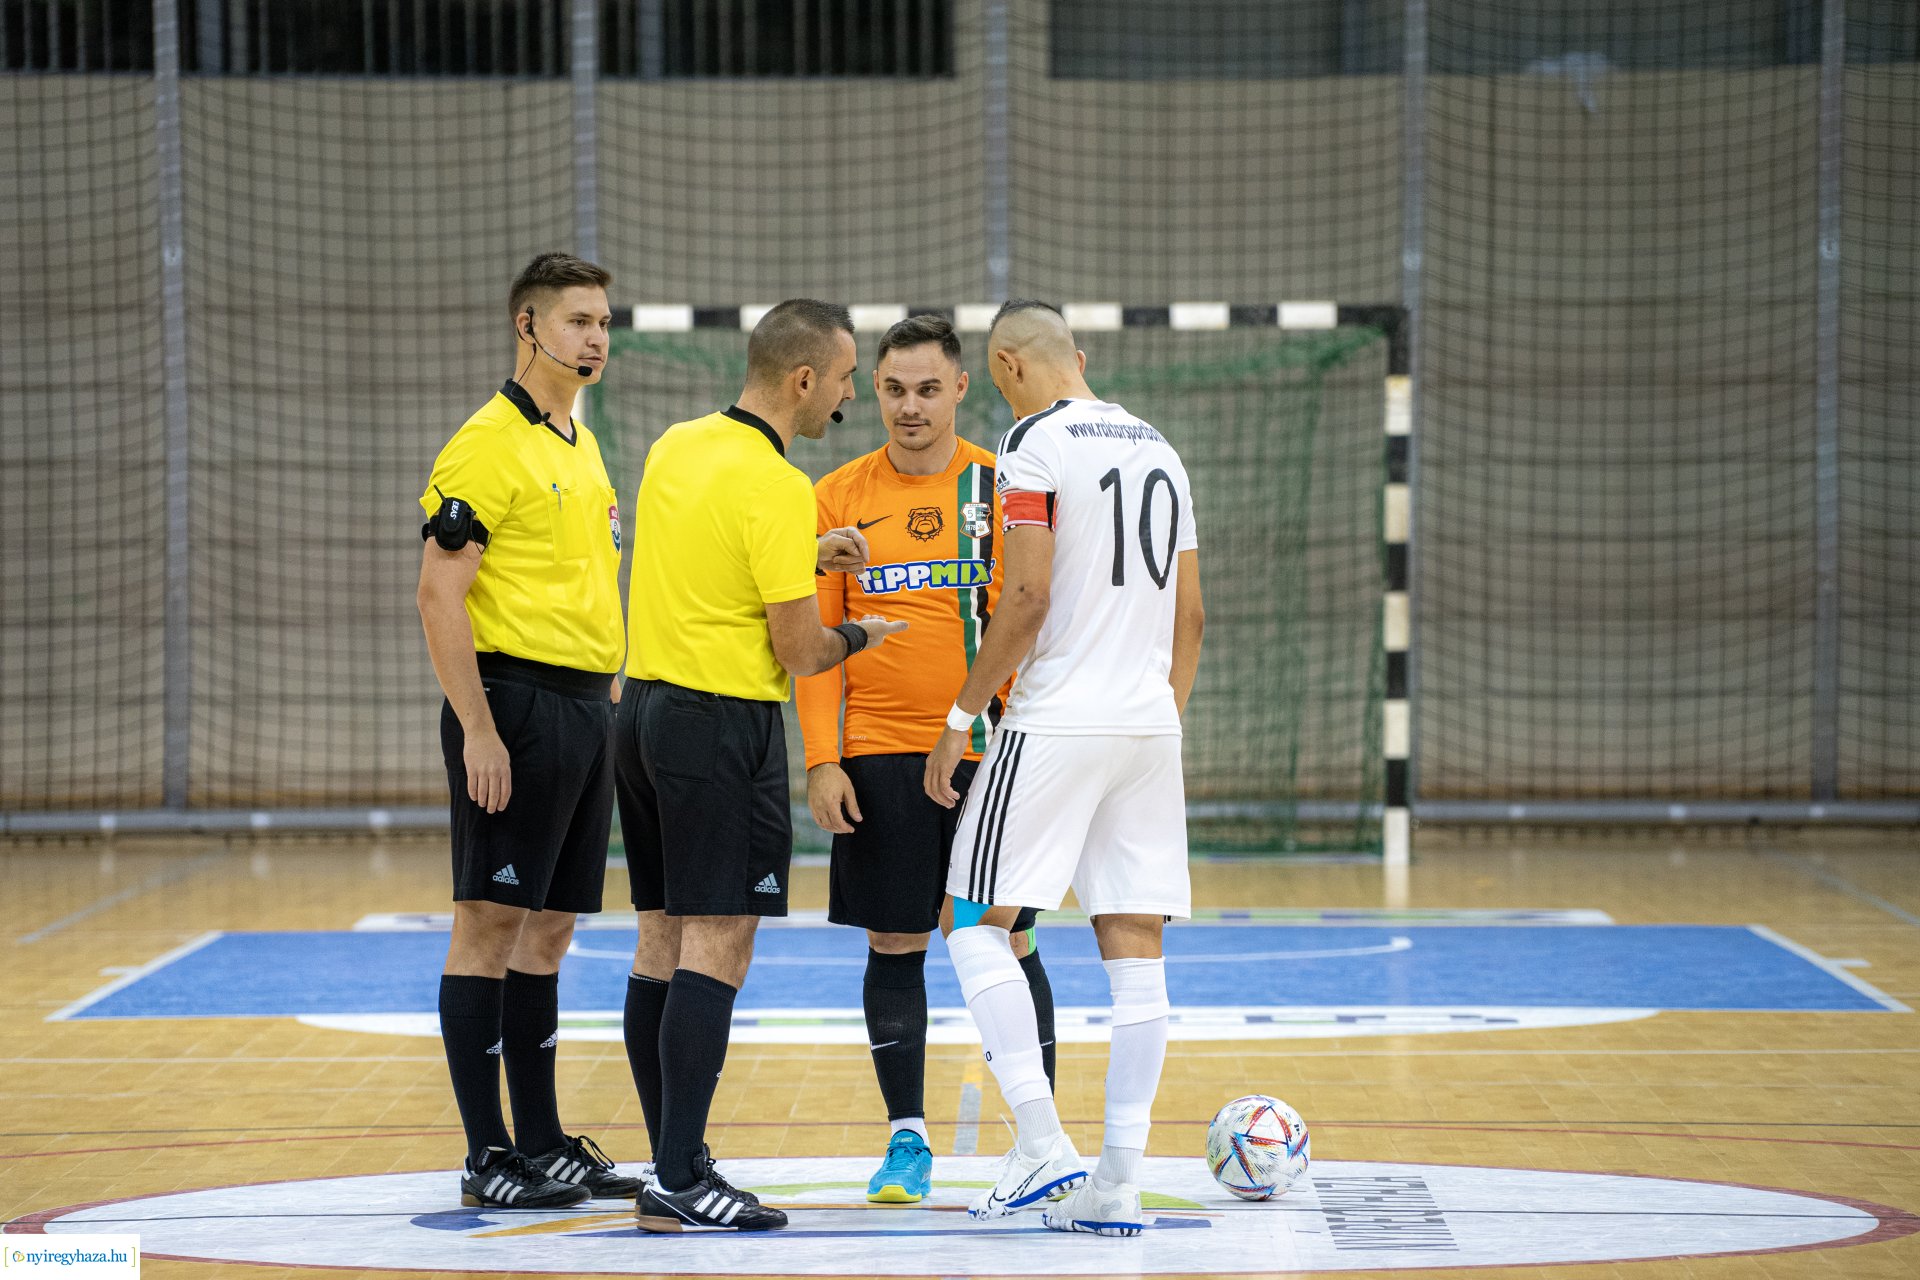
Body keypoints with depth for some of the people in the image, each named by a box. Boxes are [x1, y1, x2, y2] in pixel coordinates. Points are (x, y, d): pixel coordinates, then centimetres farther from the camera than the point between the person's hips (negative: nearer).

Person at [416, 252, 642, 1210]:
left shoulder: (581, 448, 17)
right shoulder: (487, 446, -10)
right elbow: (440, 594, -15)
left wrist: (606, 706, 18)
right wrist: (477, 728, -20)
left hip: (585, 708, 9)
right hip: (516, 704, -9)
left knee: (548, 929, 12)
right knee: (490, 925, -4)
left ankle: (543, 1143, 17)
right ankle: (487, 1158, -2)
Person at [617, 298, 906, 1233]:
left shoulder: (677, 446, 9)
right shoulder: (775, 487, -16)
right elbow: (800, 654, -14)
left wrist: (806, 554, 19)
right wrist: (861, 635, 6)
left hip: (643, 708, 9)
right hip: (723, 726, -9)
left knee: (662, 942, 11)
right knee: (716, 947, -8)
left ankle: (675, 1164, 16)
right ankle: (678, 1185, -11)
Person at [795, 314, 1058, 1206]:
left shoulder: (1000, 488, 2)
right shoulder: (839, 497, 5)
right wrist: (821, 760, -4)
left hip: (990, 750, -1)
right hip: (880, 756, 1)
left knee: (1007, 944, 1)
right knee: (894, 947, 4)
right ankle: (906, 1140, 13)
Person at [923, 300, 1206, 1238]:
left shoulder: (1034, 442, -7)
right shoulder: (1158, 449, 15)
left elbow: (1028, 596, -15)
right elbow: (1189, 615, 16)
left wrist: (961, 719, -8)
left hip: (1057, 725, -7)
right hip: (1150, 728, 7)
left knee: (973, 921, 2)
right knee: (1134, 947, 5)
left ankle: (1042, 1146, -9)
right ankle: (1118, 1185, 3)